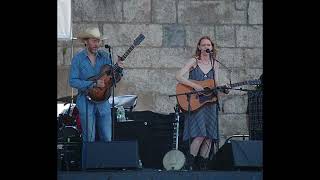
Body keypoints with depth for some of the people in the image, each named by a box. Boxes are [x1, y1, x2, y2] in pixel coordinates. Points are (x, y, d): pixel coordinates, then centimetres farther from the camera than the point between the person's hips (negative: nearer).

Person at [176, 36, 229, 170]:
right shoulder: (194, 61, -3)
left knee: (209, 136, 0)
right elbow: (178, 77, -13)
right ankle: (189, 164, -8)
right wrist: (195, 86, -20)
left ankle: (203, 166, 7)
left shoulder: (214, 64, 11)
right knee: (200, 134, -19)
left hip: (210, 103, 5)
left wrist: (223, 89, -4)